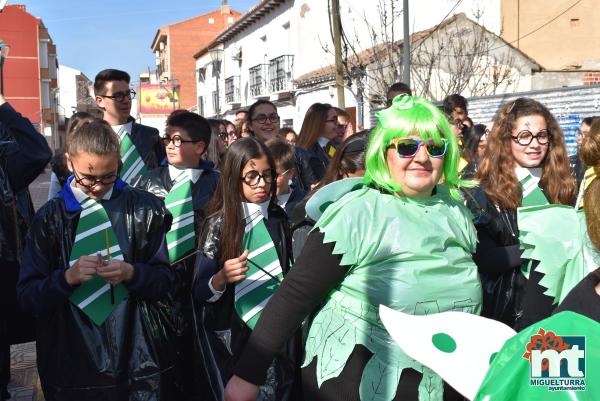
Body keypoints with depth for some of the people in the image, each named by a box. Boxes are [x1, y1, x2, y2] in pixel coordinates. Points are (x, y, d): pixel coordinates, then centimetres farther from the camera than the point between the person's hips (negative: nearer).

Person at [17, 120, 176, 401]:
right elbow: (27, 296, -1)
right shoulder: (50, 218, 1)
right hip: (74, 361, 0)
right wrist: (67, 278, -19)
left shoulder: (143, 208, 0)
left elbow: (164, 279, 1)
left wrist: (132, 273, -19)